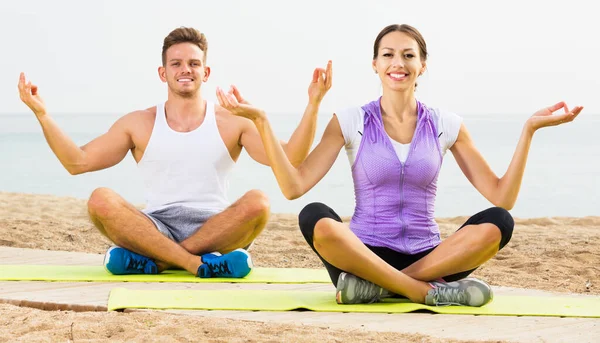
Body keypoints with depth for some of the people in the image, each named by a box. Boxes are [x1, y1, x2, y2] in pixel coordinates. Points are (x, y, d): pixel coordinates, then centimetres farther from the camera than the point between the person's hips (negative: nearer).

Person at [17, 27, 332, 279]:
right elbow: (78, 162, 5)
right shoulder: (138, 124, 11)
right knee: (101, 200, -26)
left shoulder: (232, 122, 8)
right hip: (154, 229, 0)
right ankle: (199, 263, -32)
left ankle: (153, 261, -25)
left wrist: (313, 105, -13)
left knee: (257, 202, -31)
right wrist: (41, 114, -3)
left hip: (215, 230, 0)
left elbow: (289, 160, -3)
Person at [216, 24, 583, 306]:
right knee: (315, 219, -33)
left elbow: (501, 197, 2)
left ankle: (379, 286, -23)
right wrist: (261, 122, -15)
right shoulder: (350, 122, 2)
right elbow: (294, 186, -8)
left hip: (430, 258, 2)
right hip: (364, 254, -2)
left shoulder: (446, 125, 6)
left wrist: (529, 130, -5)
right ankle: (430, 291, -28)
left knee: (497, 223, -26)